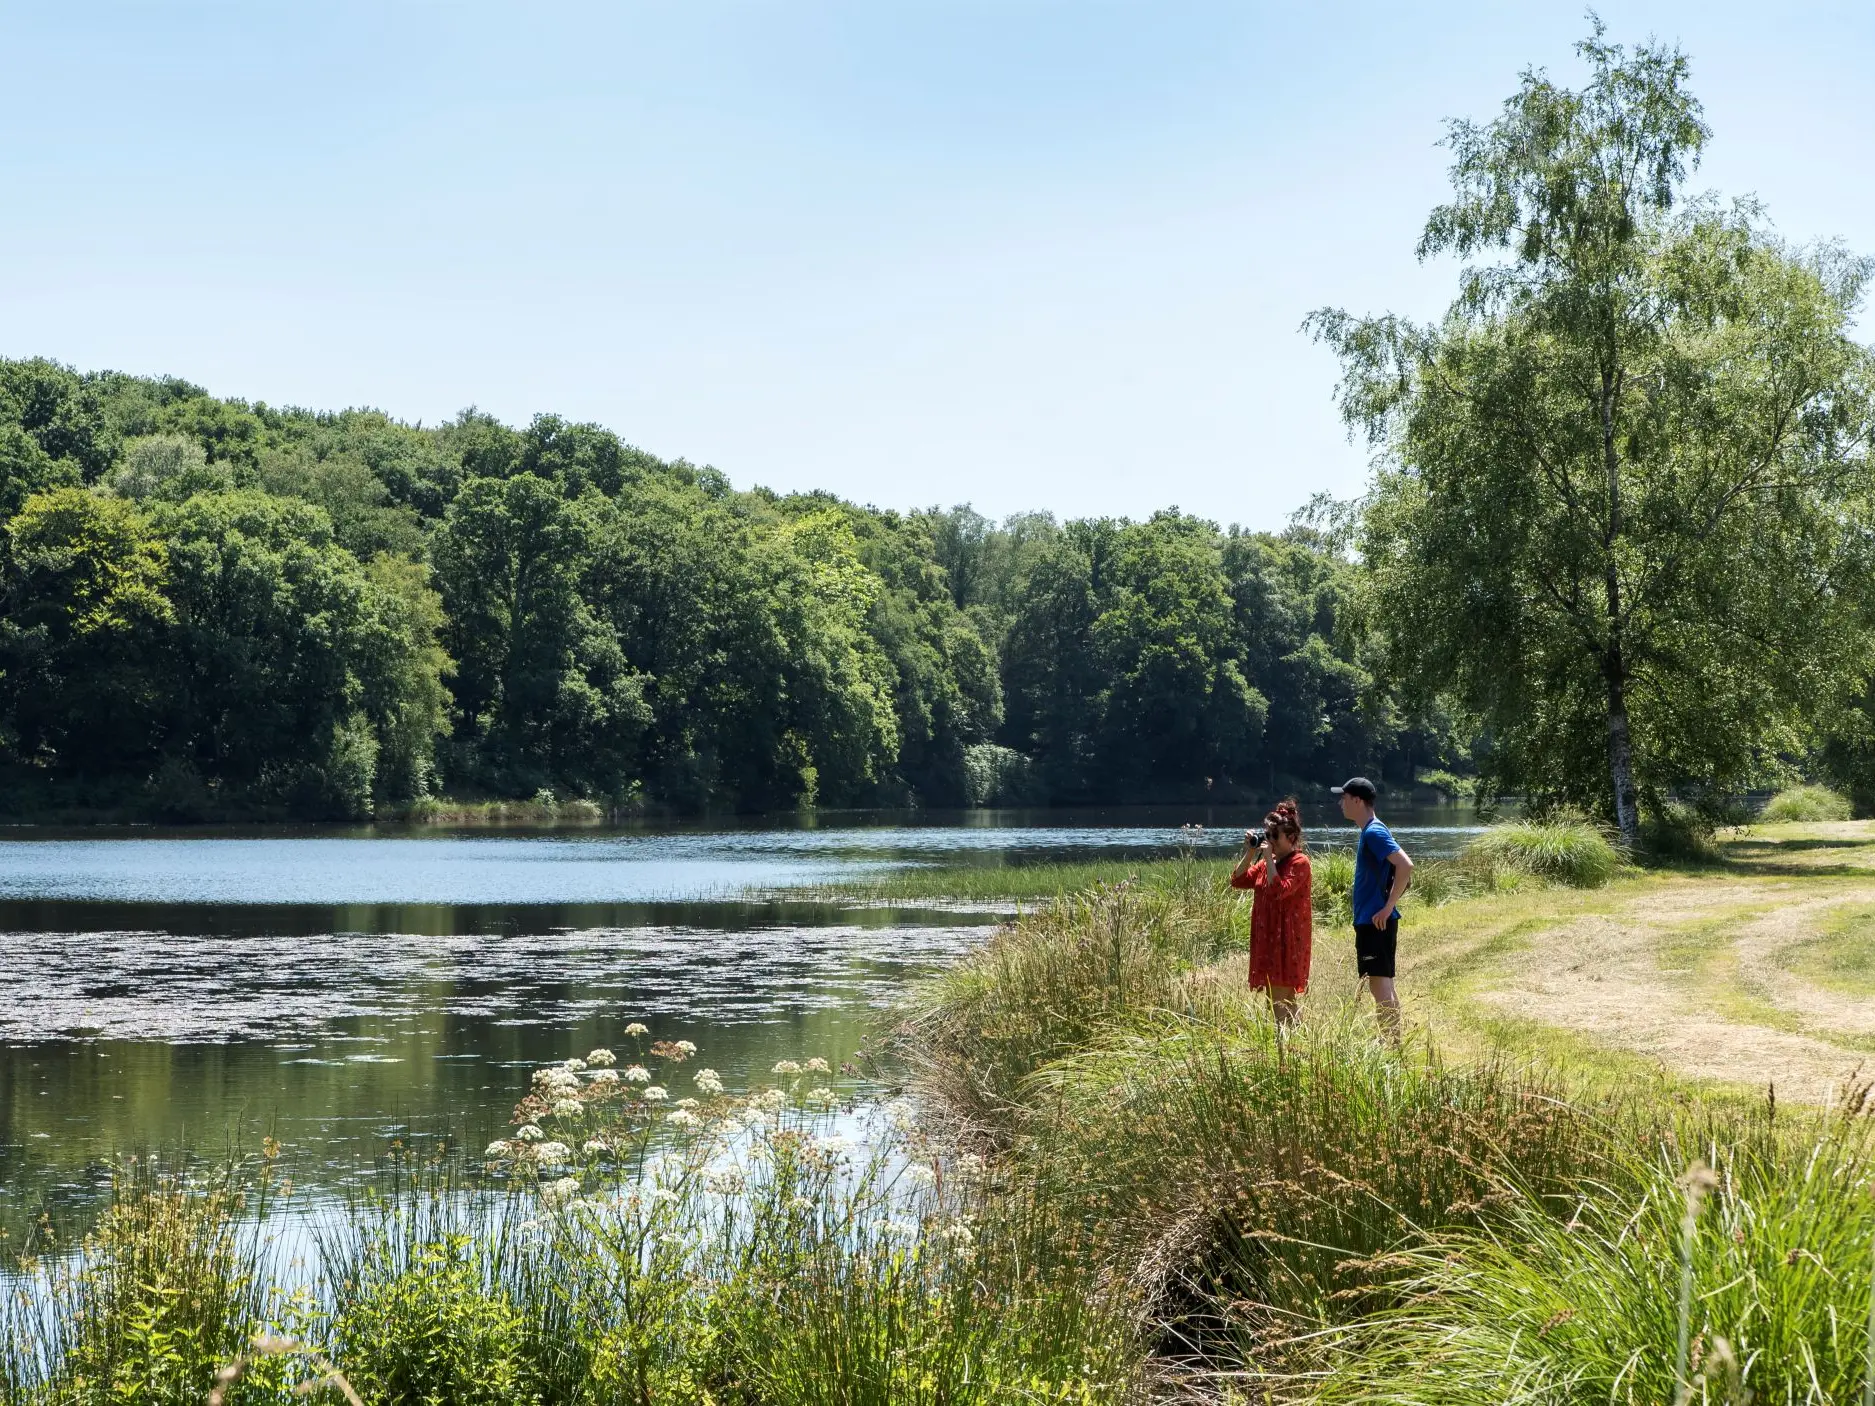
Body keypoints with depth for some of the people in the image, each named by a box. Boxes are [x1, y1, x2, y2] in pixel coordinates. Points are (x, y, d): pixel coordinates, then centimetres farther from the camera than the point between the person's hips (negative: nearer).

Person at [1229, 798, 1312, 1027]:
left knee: (1278, 998, -14)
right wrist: (1249, 853, 3)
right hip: (1268, 937, 9)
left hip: (1287, 939, -9)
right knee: (1285, 999, 11)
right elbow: (1238, 880, 12)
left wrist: (1269, 858, -18)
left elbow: (1279, 890, -23)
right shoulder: (1267, 862, 15)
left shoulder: (1299, 863, -10)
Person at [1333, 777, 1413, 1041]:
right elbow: (1401, 870, 24)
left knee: (1379, 987, -10)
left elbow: (1406, 866, -26)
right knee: (1384, 986, 13)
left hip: (1374, 922, -10)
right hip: (1373, 921, 10)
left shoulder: (1374, 833, -15)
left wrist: (1388, 907, -23)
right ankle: (1394, 1044, 17)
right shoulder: (1372, 832, 16)